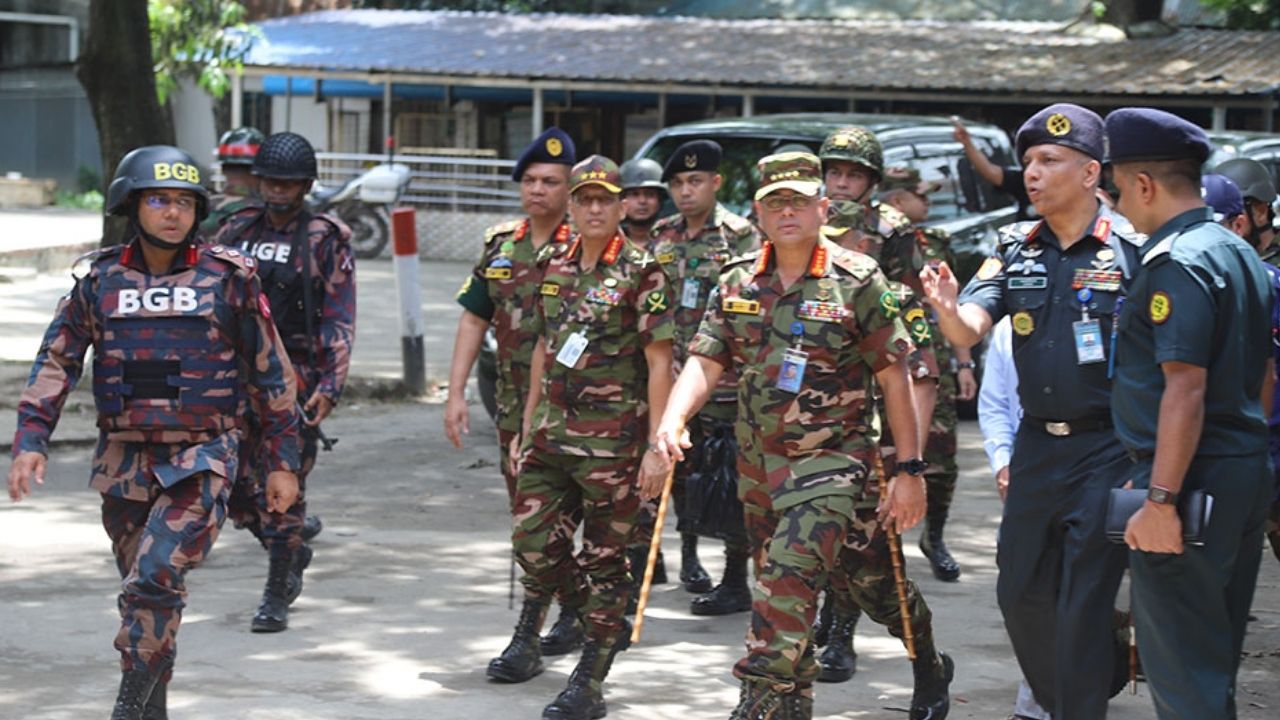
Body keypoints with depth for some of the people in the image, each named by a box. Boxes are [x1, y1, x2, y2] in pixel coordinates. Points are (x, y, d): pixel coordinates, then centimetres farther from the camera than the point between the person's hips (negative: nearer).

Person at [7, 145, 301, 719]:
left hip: (201, 461, -3)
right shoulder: (101, 279, 4)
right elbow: (57, 361, 6)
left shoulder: (228, 279, -3)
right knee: (144, 587, 13)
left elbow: (271, 374, 3)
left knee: (154, 579, -18)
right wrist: (30, 440, -5)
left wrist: (283, 462, 3)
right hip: (124, 461, 3)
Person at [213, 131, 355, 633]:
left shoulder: (325, 241, -4)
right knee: (235, 488, 7)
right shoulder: (236, 232, 10)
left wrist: (332, 384, -16)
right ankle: (293, 554, 32)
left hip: (295, 380, -5)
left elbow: (340, 319, -8)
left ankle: (276, 599, 5)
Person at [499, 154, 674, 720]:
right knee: (533, 538, 4)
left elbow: (659, 362, -10)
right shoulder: (554, 266, 10)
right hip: (553, 428, 6)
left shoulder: (641, 274, -8)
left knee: (603, 556, -1)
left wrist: (657, 443, -15)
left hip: (613, 438, -6)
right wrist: (527, 427, 17)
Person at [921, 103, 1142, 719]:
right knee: (1021, 594, 13)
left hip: (1106, 450, -6)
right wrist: (948, 309, -29)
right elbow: (968, 331, -6)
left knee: (1083, 605, -5)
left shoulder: (1134, 250, -10)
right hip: (1037, 444, 6)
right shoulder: (1016, 249, 6)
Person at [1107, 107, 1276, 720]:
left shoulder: (1177, 263, -16)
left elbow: (1186, 387, -23)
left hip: (1192, 483, -10)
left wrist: (1160, 499, -25)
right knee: (1216, 651, 18)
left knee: (1179, 663, -5)